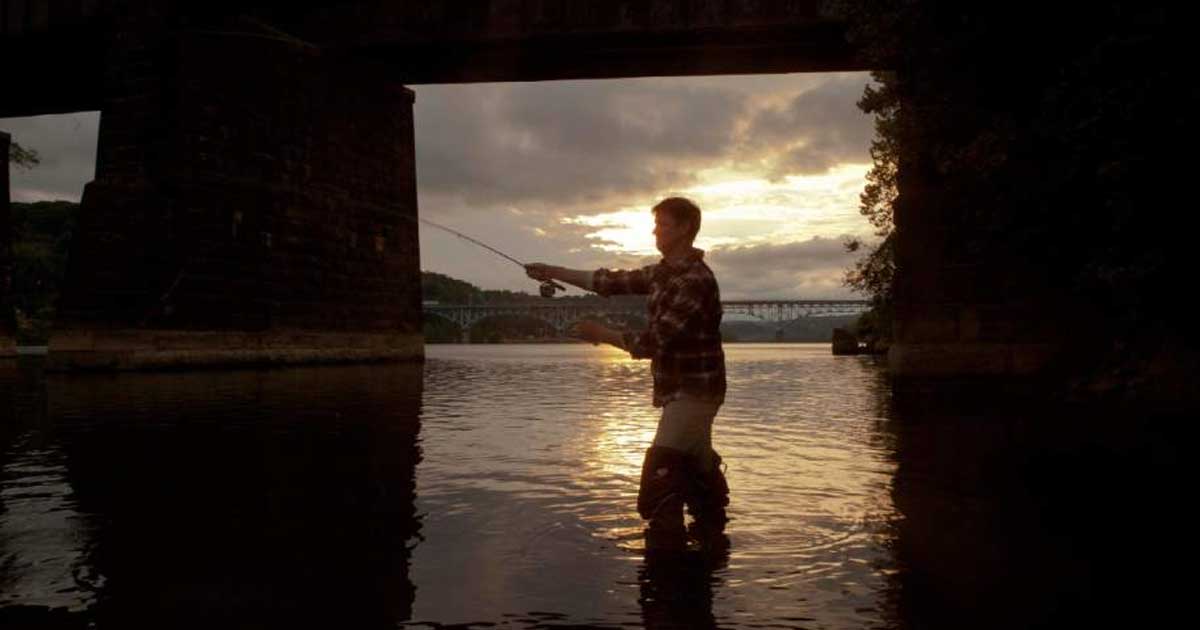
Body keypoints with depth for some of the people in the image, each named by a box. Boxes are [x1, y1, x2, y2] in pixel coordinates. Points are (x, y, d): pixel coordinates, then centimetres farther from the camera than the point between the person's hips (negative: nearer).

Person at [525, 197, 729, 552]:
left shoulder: (695, 280, -21)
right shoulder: (665, 272, 9)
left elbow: (653, 341, -23)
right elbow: (613, 282, 10)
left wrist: (602, 334, -12)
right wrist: (554, 273, 6)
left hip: (693, 392, -10)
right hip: (684, 391, 10)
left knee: (660, 482, -14)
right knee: (698, 470, 20)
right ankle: (712, 540, 34)